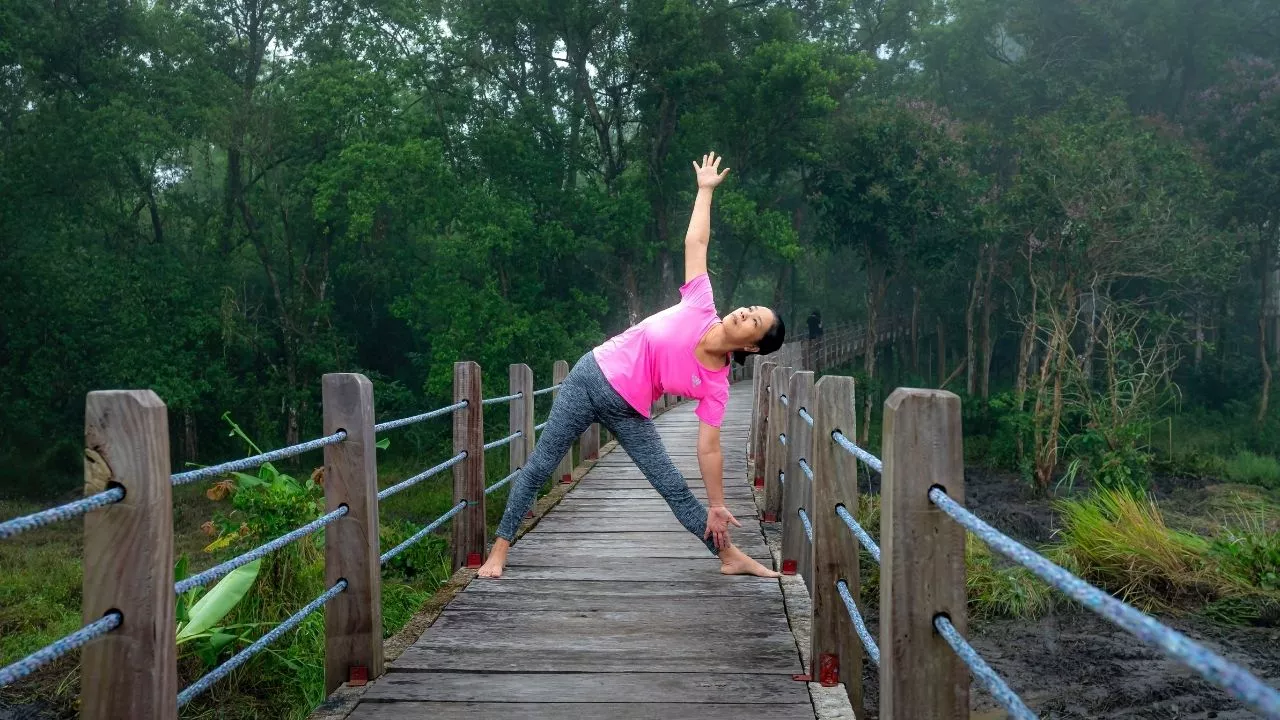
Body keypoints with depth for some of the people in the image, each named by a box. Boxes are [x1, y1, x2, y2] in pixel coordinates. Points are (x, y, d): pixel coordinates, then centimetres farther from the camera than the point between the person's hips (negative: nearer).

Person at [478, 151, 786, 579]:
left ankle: (729, 557, 14)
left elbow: (709, 448, -7)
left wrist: (717, 506, -8)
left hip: (629, 413, 1)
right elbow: (695, 243, -5)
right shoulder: (700, 308, -13)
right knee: (539, 467, 1)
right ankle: (499, 550, 13)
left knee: (675, 489, -1)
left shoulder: (715, 384, -11)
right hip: (592, 378, 0)